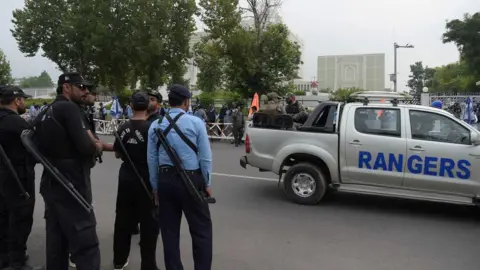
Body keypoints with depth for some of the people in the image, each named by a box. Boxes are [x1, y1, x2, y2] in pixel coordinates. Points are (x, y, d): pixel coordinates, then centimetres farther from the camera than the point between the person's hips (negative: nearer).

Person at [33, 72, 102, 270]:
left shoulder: (45, 113, 13)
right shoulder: (69, 108, -13)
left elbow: (40, 148, 17)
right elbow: (85, 148, -23)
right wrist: (97, 147, -1)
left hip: (50, 185, 9)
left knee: (56, 242, 16)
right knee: (86, 245, -6)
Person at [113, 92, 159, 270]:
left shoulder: (123, 128, 0)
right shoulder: (150, 127, -14)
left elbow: (117, 154, 10)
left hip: (125, 178, 5)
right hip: (145, 180, -5)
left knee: (123, 219, 16)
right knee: (148, 223, 5)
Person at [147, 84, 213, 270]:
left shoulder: (155, 125, 5)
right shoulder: (196, 122, -7)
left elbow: (152, 159, 6)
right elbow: (205, 156, -6)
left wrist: (155, 186, 15)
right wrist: (207, 183, 5)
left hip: (165, 180, 4)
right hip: (191, 180, -4)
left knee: (169, 231, 14)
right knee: (201, 229, 8)